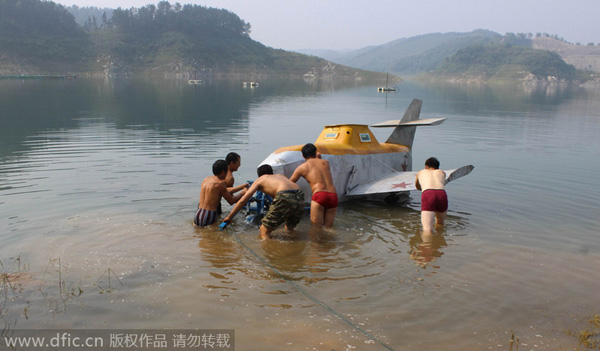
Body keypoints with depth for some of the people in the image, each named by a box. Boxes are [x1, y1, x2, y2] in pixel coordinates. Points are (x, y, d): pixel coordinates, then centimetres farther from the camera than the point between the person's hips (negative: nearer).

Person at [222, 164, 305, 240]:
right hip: (300, 197, 5)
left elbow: (243, 200, 21)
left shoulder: (260, 180, 23)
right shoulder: (280, 175, 36)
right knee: (290, 229, 29)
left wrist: (229, 216, 29)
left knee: (264, 231, 6)